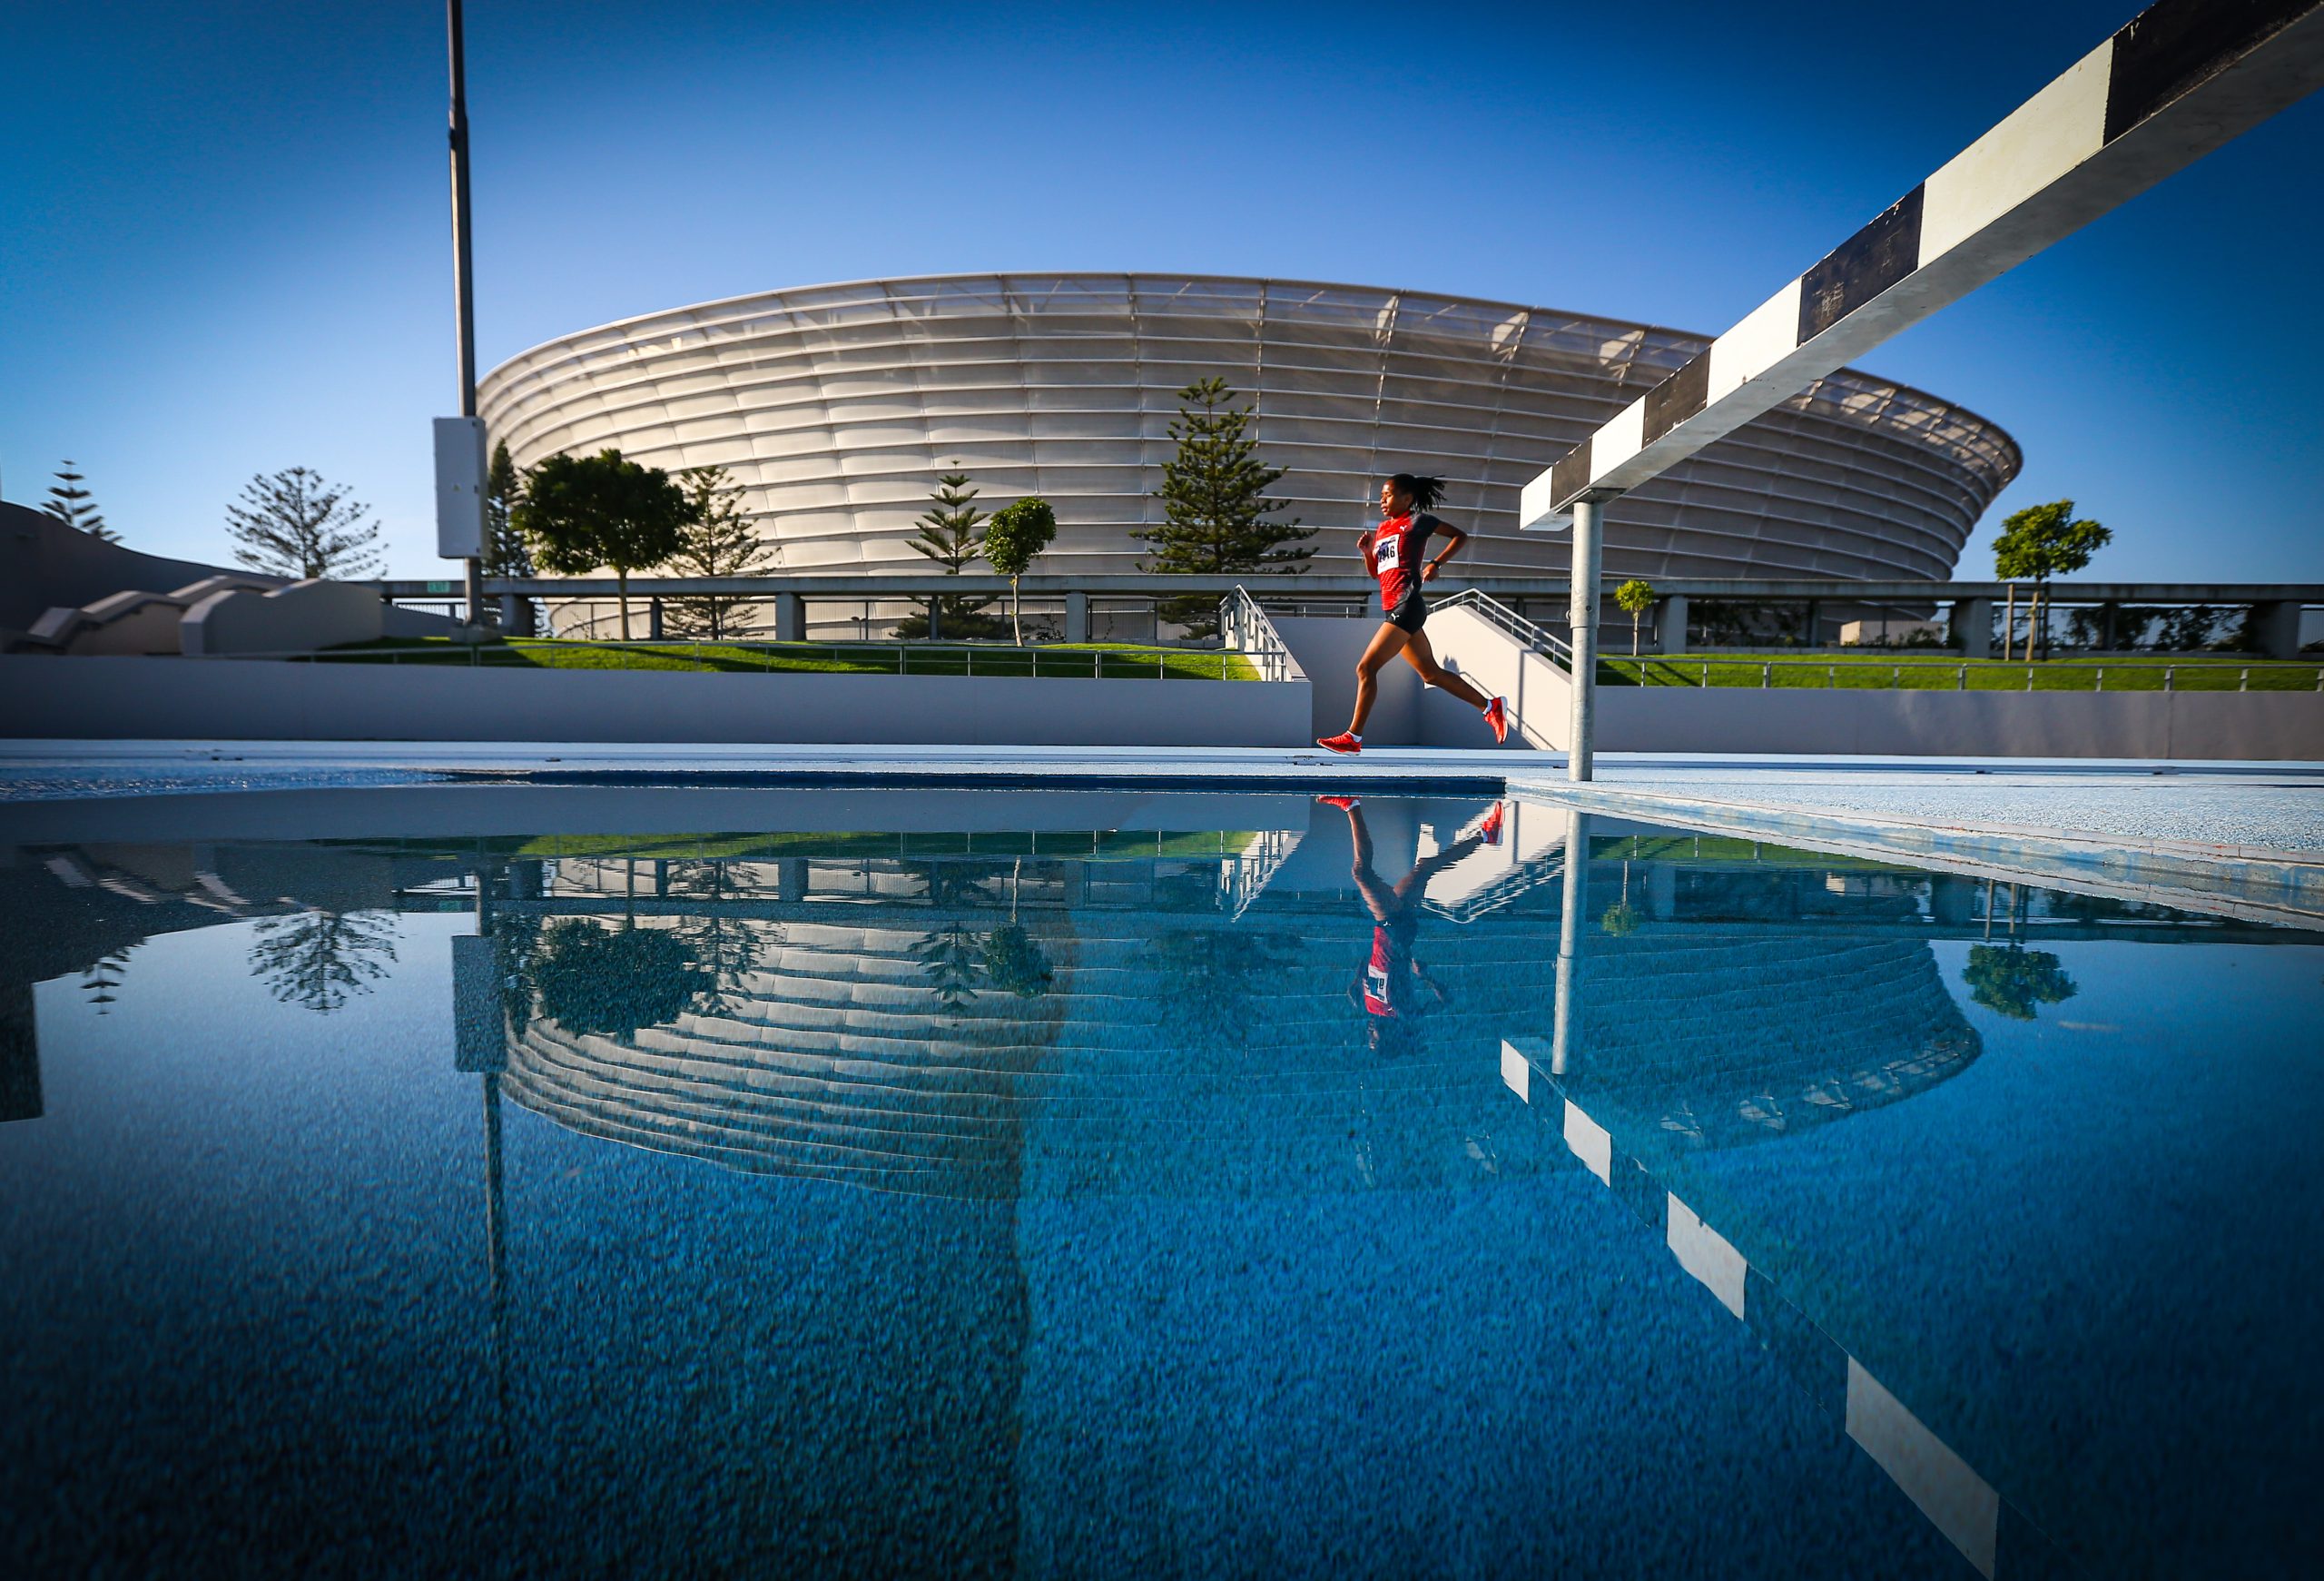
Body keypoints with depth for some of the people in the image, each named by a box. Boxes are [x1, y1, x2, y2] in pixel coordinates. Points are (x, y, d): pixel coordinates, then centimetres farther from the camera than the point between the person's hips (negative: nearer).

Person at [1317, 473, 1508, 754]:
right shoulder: (1382, 528, 21)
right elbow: (1374, 571, 26)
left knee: (1366, 667, -12)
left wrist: (1436, 564, -8)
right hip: (1394, 610, 9)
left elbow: (1460, 535, 3)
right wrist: (1367, 550, 7)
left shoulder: (1417, 521, 0)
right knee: (1431, 673, 11)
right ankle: (1491, 707, 19)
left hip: (1406, 606, -9)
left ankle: (1352, 738, -9)